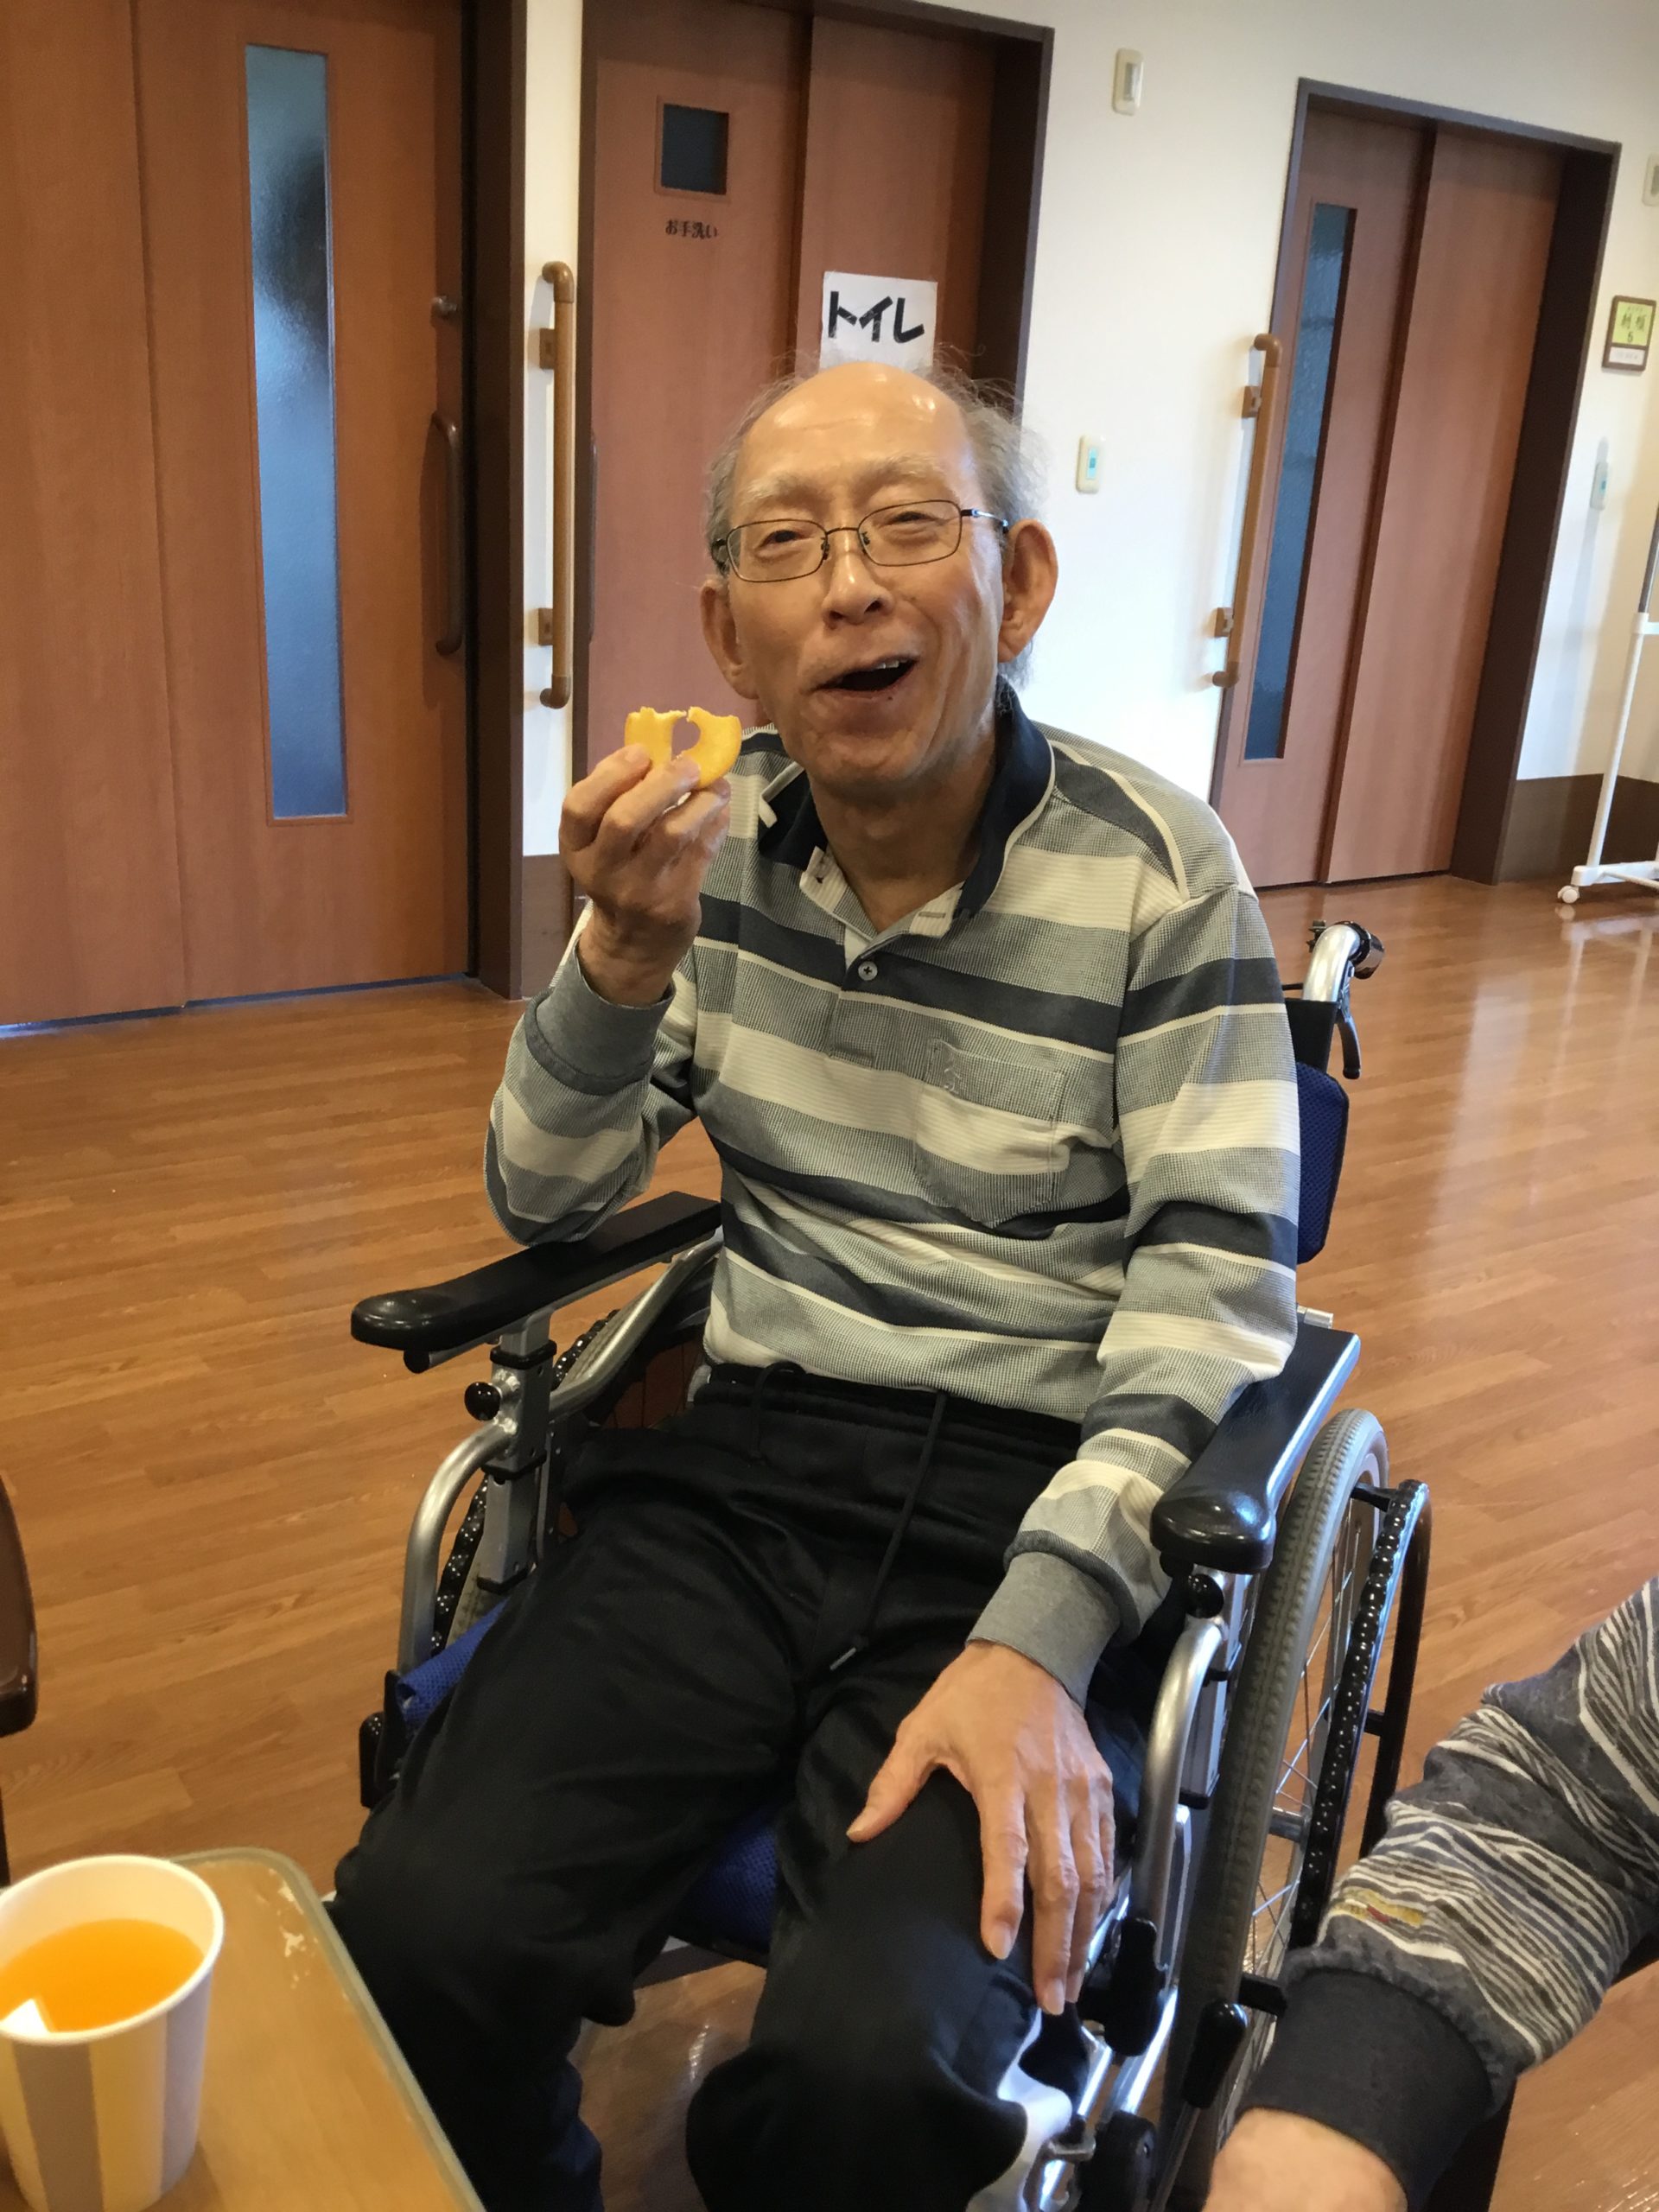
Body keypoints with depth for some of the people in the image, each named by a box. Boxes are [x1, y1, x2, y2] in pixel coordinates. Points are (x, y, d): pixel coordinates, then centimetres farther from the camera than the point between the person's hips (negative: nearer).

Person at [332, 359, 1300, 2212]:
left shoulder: (1156, 873, -7)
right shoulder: (719, 836, 3)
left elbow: (1220, 1281, -9)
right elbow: (544, 1205, 6)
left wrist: (1039, 1637, -20)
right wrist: (626, 956, -13)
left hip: (1034, 1495, -2)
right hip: (750, 1456, 3)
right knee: (416, 1935, -17)